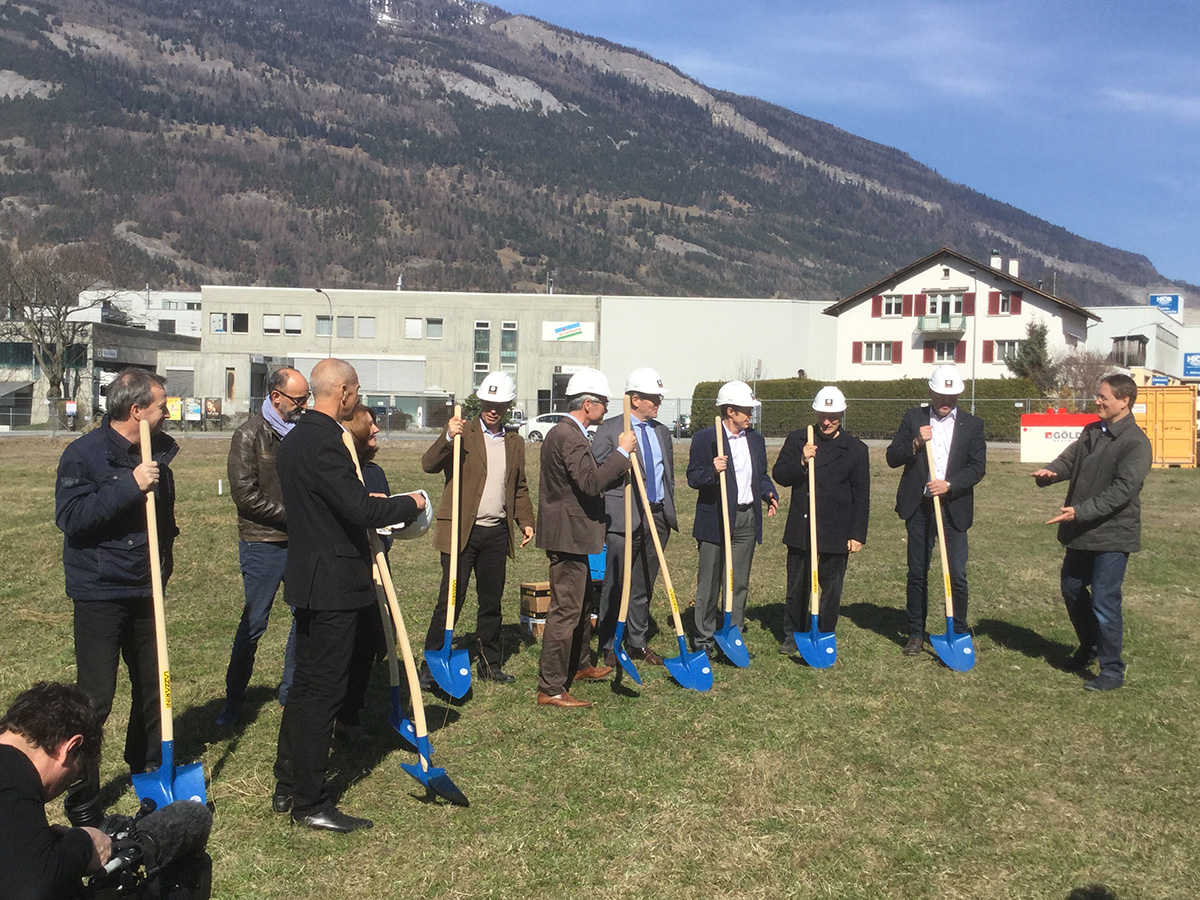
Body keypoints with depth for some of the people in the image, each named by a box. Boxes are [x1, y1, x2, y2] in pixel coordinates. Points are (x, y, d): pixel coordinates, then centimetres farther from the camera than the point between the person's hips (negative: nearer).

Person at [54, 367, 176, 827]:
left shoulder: (157, 453, 8)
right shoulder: (84, 454, -12)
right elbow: (70, 516, -24)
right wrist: (130, 486, -28)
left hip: (144, 593, 6)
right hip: (99, 594, -6)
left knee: (152, 687, 15)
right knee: (95, 698, -5)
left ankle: (147, 772, 35)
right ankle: (82, 804, 6)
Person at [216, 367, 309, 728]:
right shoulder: (250, 434, -7)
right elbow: (245, 494, -13)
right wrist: (291, 517, -16)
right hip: (263, 544, -5)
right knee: (254, 623, 1)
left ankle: (291, 688, 24)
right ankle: (234, 699, 16)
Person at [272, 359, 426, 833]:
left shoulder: (295, 438, 12)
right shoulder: (324, 443, -20)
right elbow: (360, 510, -25)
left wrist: (369, 504, 17)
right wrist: (409, 504, -10)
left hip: (308, 578, 10)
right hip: (332, 584, -10)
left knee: (305, 684, 18)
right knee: (323, 691, -2)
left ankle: (288, 788, 29)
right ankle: (311, 803, 8)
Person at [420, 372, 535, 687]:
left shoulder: (515, 442, 13)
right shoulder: (461, 432, -1)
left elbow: (519, 488, 21)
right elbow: (429, 464, -15)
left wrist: (526, 521, 9)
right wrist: (448, 438, -30)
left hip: (497, 533, 5)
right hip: (461, 531, -4)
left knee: (492, 602, 12)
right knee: (450, 600, -3)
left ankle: (490, 664, 24)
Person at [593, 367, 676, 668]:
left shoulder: (662, 432, 15)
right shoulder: (610, 428, -4)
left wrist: (668, 510, 15)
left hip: (658, 516, 6)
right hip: (624, 516, -6)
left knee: (644, 586, 13)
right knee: (616, 585, 1)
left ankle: (637, 643, 23)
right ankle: (609, 647, 12)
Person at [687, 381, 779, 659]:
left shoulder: (755, 439, 12)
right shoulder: (704, 438, -6)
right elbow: (693, 478, -9)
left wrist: (769, 493, -1)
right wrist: (712, 471, -29)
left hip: (747, 519, 5)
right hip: (715, 519, -5)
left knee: (740, 584, 10)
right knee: (709, 584, 3)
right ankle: (704, 641, 13)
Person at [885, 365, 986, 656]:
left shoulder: (972, 425, 5)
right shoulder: (913, 419, 6)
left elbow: (978, 467, -2)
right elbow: (892, 457, 2)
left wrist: (949, 484, -16)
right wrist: (915, 443, -15)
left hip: (954, 508, -1)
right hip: (919, 507, 1)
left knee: (957, 574, -2)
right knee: (917, 573, 7)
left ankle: (959, 634, 13)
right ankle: (916, 634, 18)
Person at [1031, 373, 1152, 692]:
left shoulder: (1136, 442, -17)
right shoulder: (1092, 432, 9)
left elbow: (1123, 489, -24)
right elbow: (1069, 460, 8)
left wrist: (1081, 511, -30)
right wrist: (1049, 472, -15)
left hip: (1112, 535, -8)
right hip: (1081, 533, 9)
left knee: (1104, 602, -5)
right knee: (1072, 590, 20)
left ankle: (1112, 671, 10)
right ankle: (1089, 647, 42)